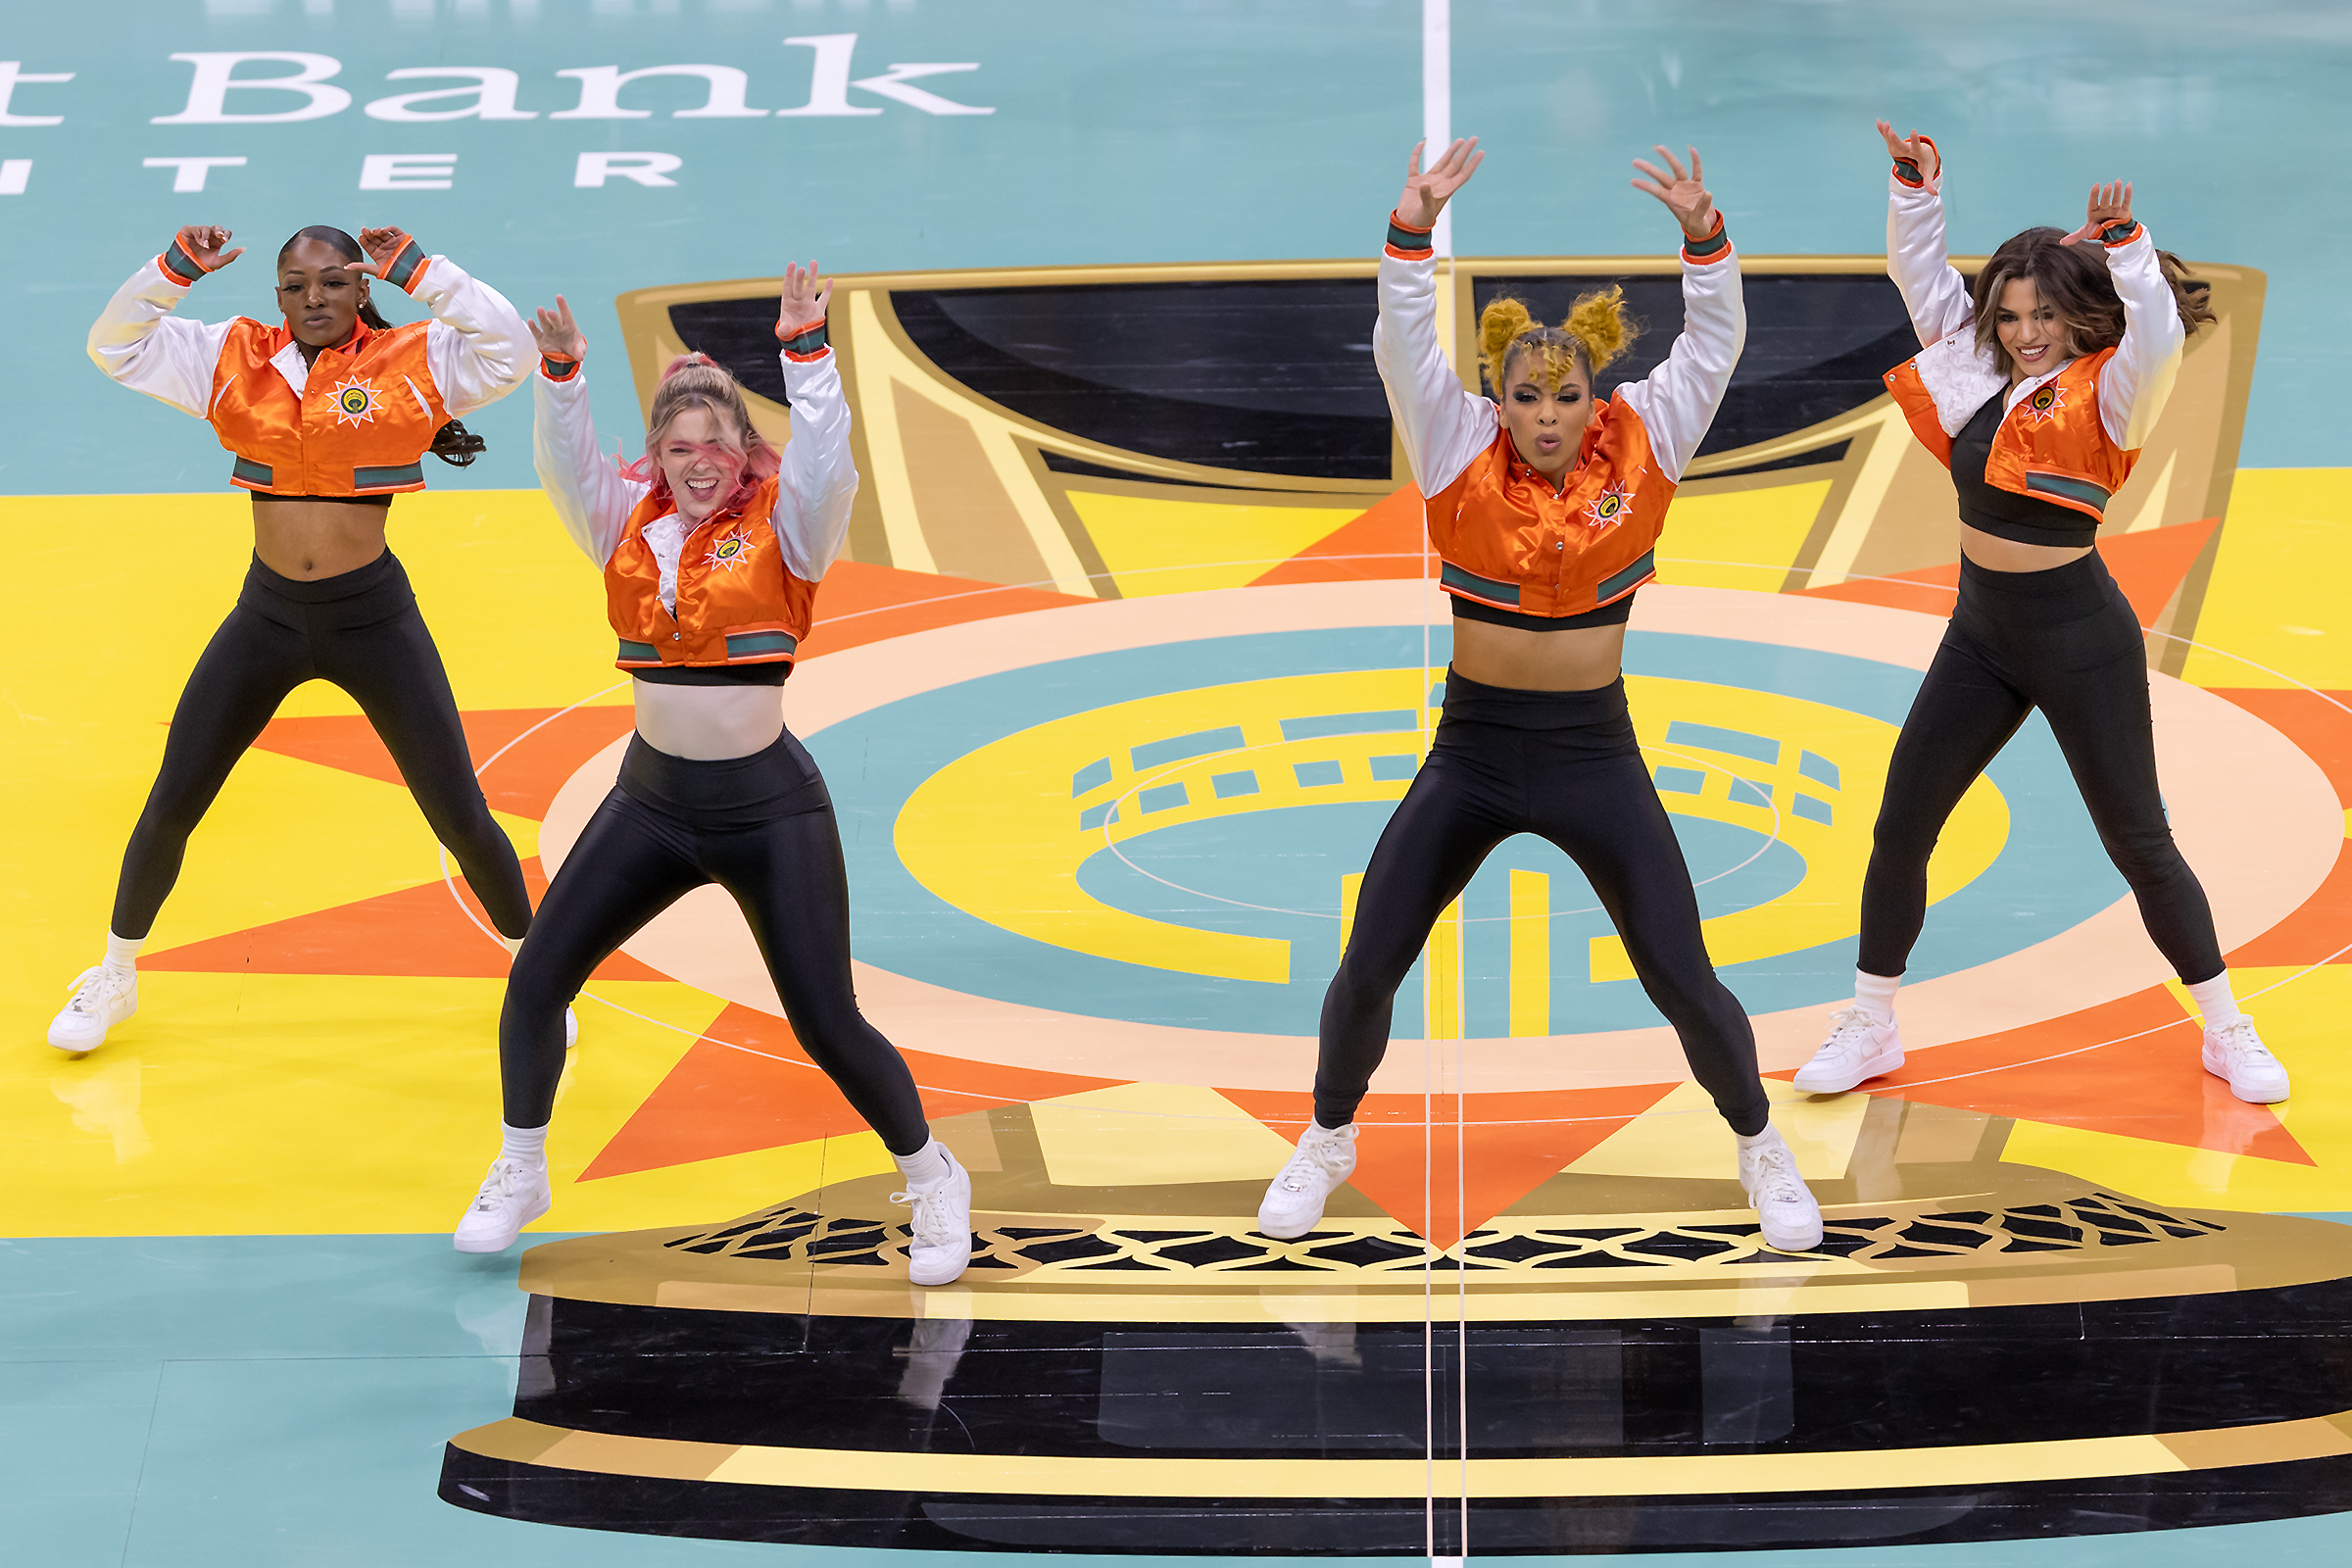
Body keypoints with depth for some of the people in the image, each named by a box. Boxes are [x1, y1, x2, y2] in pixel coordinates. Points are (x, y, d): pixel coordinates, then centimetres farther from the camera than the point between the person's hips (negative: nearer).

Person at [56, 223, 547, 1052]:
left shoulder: (408, 361, -7)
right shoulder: (235, 359, 0)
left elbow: (508, 351, -20)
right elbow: (116, 345, 0)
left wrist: (416, 269, -21)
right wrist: (177, 267, -13)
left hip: (375, 616, -2)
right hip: (267, 613, 2)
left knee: (461, 817, 3)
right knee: (169, 807, 7)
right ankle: (115, 978, 28)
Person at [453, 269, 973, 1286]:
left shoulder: (783, 523, -6)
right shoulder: (629, 522, 4)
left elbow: (824, 461, -23)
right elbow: (568, 465, -11)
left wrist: (805, 352, -34)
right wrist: (561, 373, -27)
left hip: (770, 811, -4)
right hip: (651, 803, 4)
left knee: (828, 1025, -2)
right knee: (535, 980, 3)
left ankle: (934, 1183, 20)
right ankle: (519, 1177, 25)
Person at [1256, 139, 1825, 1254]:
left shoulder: (1640, 449, -4)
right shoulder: (1462, 453, -5)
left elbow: (1715, 340, -7)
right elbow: (1402, 343, -15)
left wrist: (1702, 233, -21)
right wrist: (1414, 227, -27)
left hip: (1595, 754, 0)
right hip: (1471, 753, 0)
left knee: (1684, 983, 0)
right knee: (1366, 971, 2)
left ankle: (1760, 1148, 26)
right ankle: (1327, 1142, 28)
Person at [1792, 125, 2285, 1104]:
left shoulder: (2106, 394, -12)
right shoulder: (1979, 370, 3)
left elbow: (2158, 335, -33)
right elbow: (1920, 274, 8)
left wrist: (2125, 243, -41)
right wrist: (1916, 188, -6)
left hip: (2081, 641, -6)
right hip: (1981, 636, 6)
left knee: (2138, 841, 3)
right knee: (1899, 829, 6)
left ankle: (2227, 1033, 19)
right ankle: (1870, 1030, 20)